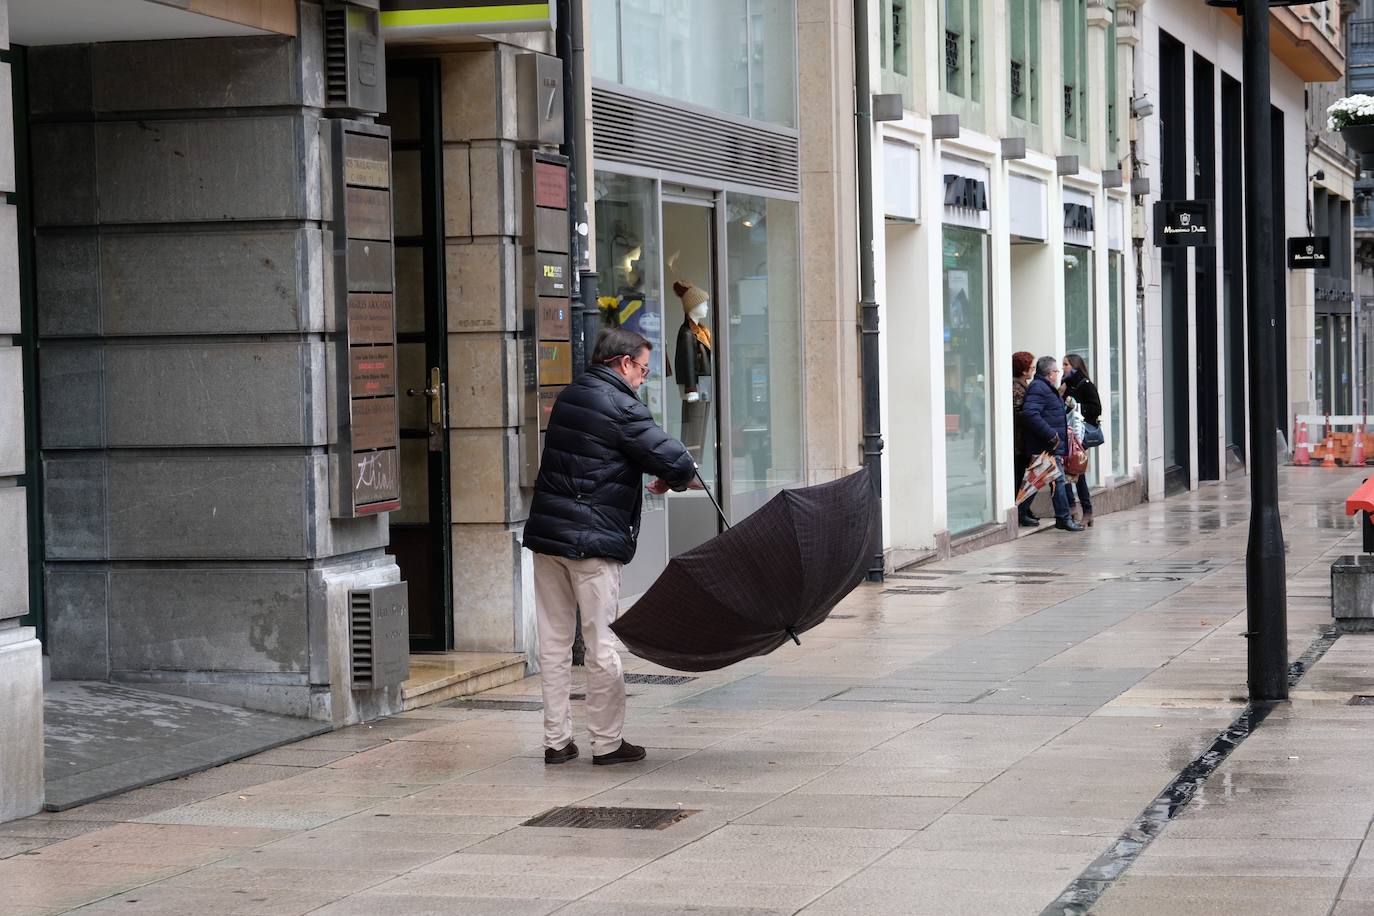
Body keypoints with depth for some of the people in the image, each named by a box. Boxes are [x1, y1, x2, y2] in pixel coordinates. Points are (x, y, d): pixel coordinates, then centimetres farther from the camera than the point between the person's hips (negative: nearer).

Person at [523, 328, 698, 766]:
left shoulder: (569, 397, 12)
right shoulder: (622, 408, -12)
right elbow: (678, 463, -18)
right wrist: (672, 480, 8)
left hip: (547, 532, 7)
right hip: (593, 540, -7)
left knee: (554, 640, 11)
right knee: (602, 643, 2)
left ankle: (556, 739, 15)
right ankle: (607, 742, 8)